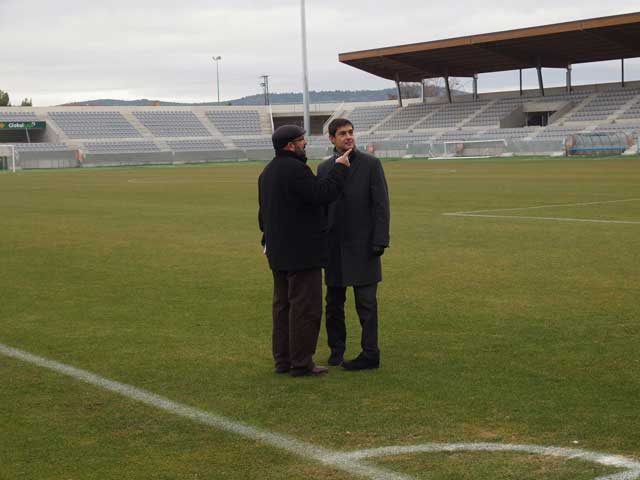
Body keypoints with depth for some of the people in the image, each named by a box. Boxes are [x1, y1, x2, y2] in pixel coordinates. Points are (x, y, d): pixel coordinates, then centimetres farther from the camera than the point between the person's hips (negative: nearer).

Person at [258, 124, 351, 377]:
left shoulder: (267, 172, 16)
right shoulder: (295, 169, -17)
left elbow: (263, 213, 21)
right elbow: (323, 195, -22)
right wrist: (339, 169, -12)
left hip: (278, 252, 10)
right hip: (302, 253, -10)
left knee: (283, 304, 13)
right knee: (305, 306, -5)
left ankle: (282, 359, 16)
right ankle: (301, 362, -3)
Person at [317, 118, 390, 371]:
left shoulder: (371, 164, -3)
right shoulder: (324, 168, 8)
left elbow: (381, 205, -6)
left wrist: (380, 241, -13)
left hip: (363, 244, -4)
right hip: (334, 246, 4)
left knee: (366, 301, -3)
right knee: (334, 302, 10)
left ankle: (370, 354, 3)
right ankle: (336, 349, 23)